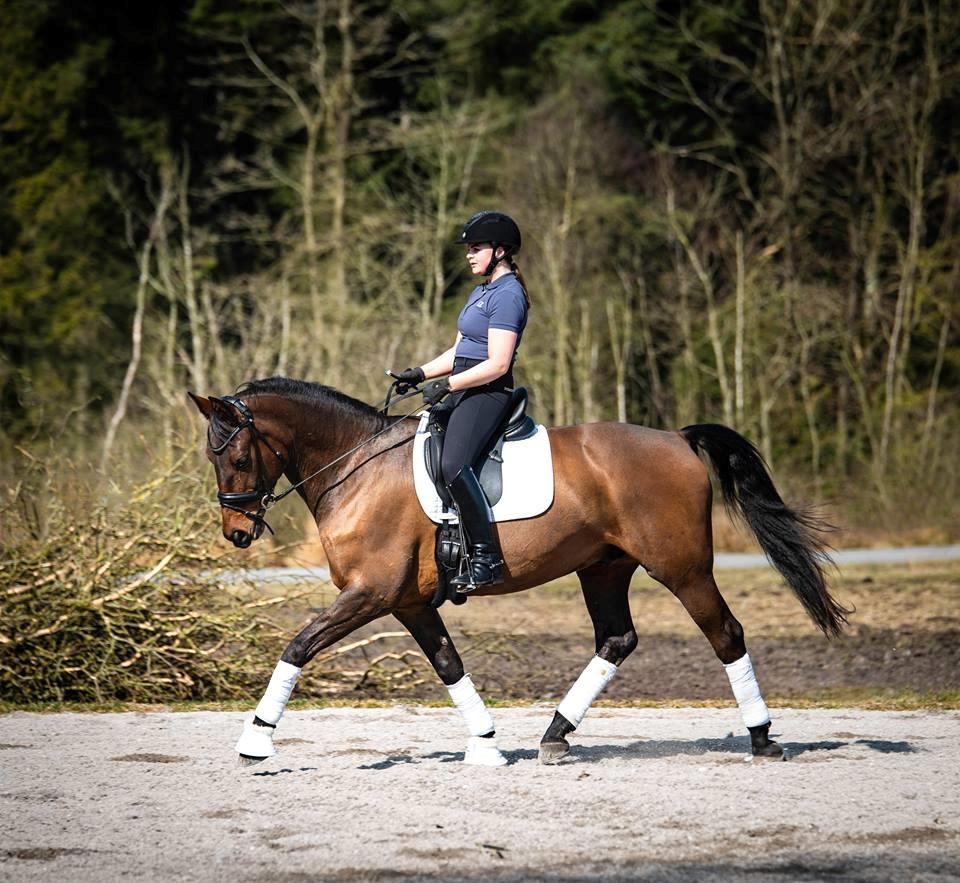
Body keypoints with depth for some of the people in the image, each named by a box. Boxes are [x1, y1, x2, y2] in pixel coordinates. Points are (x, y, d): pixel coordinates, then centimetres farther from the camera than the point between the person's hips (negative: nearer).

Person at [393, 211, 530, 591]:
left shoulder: (507, 296, -12)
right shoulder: (480, 292, 19)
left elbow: (497, 364, -19)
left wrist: (447, 385, -18)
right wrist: (420, 373, 10)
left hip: (488, 392, -11)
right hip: (463, 390, 11)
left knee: (453, 464, -30)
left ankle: (486, 556, -29)